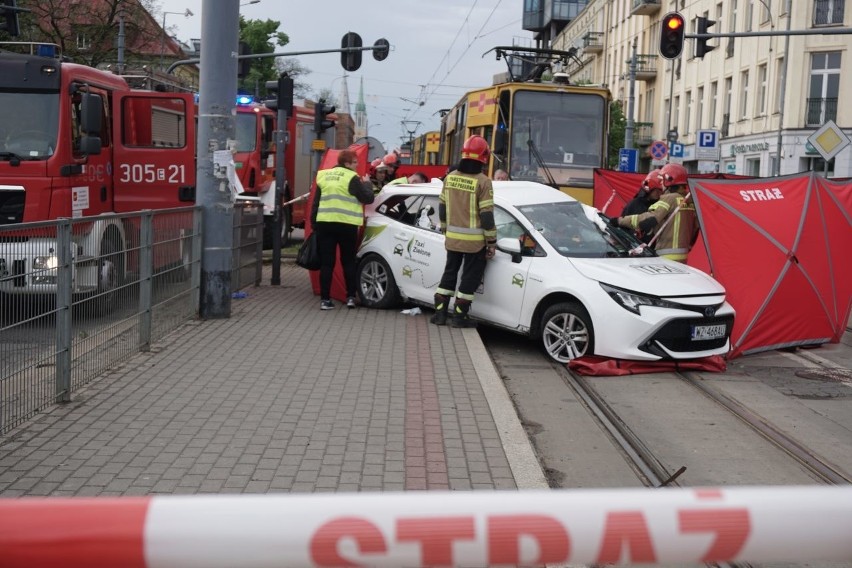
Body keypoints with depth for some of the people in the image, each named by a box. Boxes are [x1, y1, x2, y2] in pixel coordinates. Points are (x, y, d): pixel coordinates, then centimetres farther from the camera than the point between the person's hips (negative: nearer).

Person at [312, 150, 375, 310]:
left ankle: (325, 299, 1)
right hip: (346, 225, -4)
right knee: (348, 261, 11)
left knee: (326, 263, 5)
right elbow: (368, 198, -4)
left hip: (324, 223, 4)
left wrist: (314, 223, 19)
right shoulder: (352, 178, -6)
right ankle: (351, 297, 10)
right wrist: (367, 183, 13)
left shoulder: (324, 176, 12)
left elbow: (316, 202, 14)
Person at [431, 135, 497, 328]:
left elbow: (442, 208, 11)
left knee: (449, 273, 17)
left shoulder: (450, 177, 4)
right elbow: (486, 215, -15)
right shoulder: (482, 181, -14)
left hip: (452, 238, 5)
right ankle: (459, 315, 8)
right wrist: (492, 242, -7)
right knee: (470, 277, 6)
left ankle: (440, 312, 17)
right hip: (474, 241, -5)